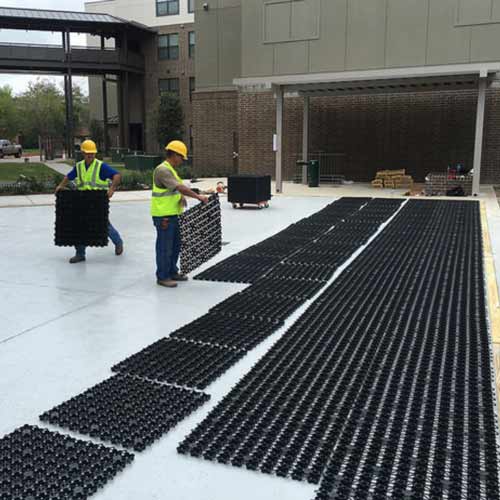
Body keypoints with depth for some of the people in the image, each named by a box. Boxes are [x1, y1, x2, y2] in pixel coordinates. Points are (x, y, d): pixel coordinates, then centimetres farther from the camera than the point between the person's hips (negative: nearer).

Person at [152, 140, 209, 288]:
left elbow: (178, 189, 14)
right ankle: (162, 277, 9)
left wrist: (182, 198, -7)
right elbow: (180, 187, -26)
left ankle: (172, 272, 29)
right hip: (163, 216, -10)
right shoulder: (162, 170, -18)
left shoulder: (170, 170, 16)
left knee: (175, 245, 17)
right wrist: (198, 196, -24)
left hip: (173, 215, 10)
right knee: (165, 247, -1)